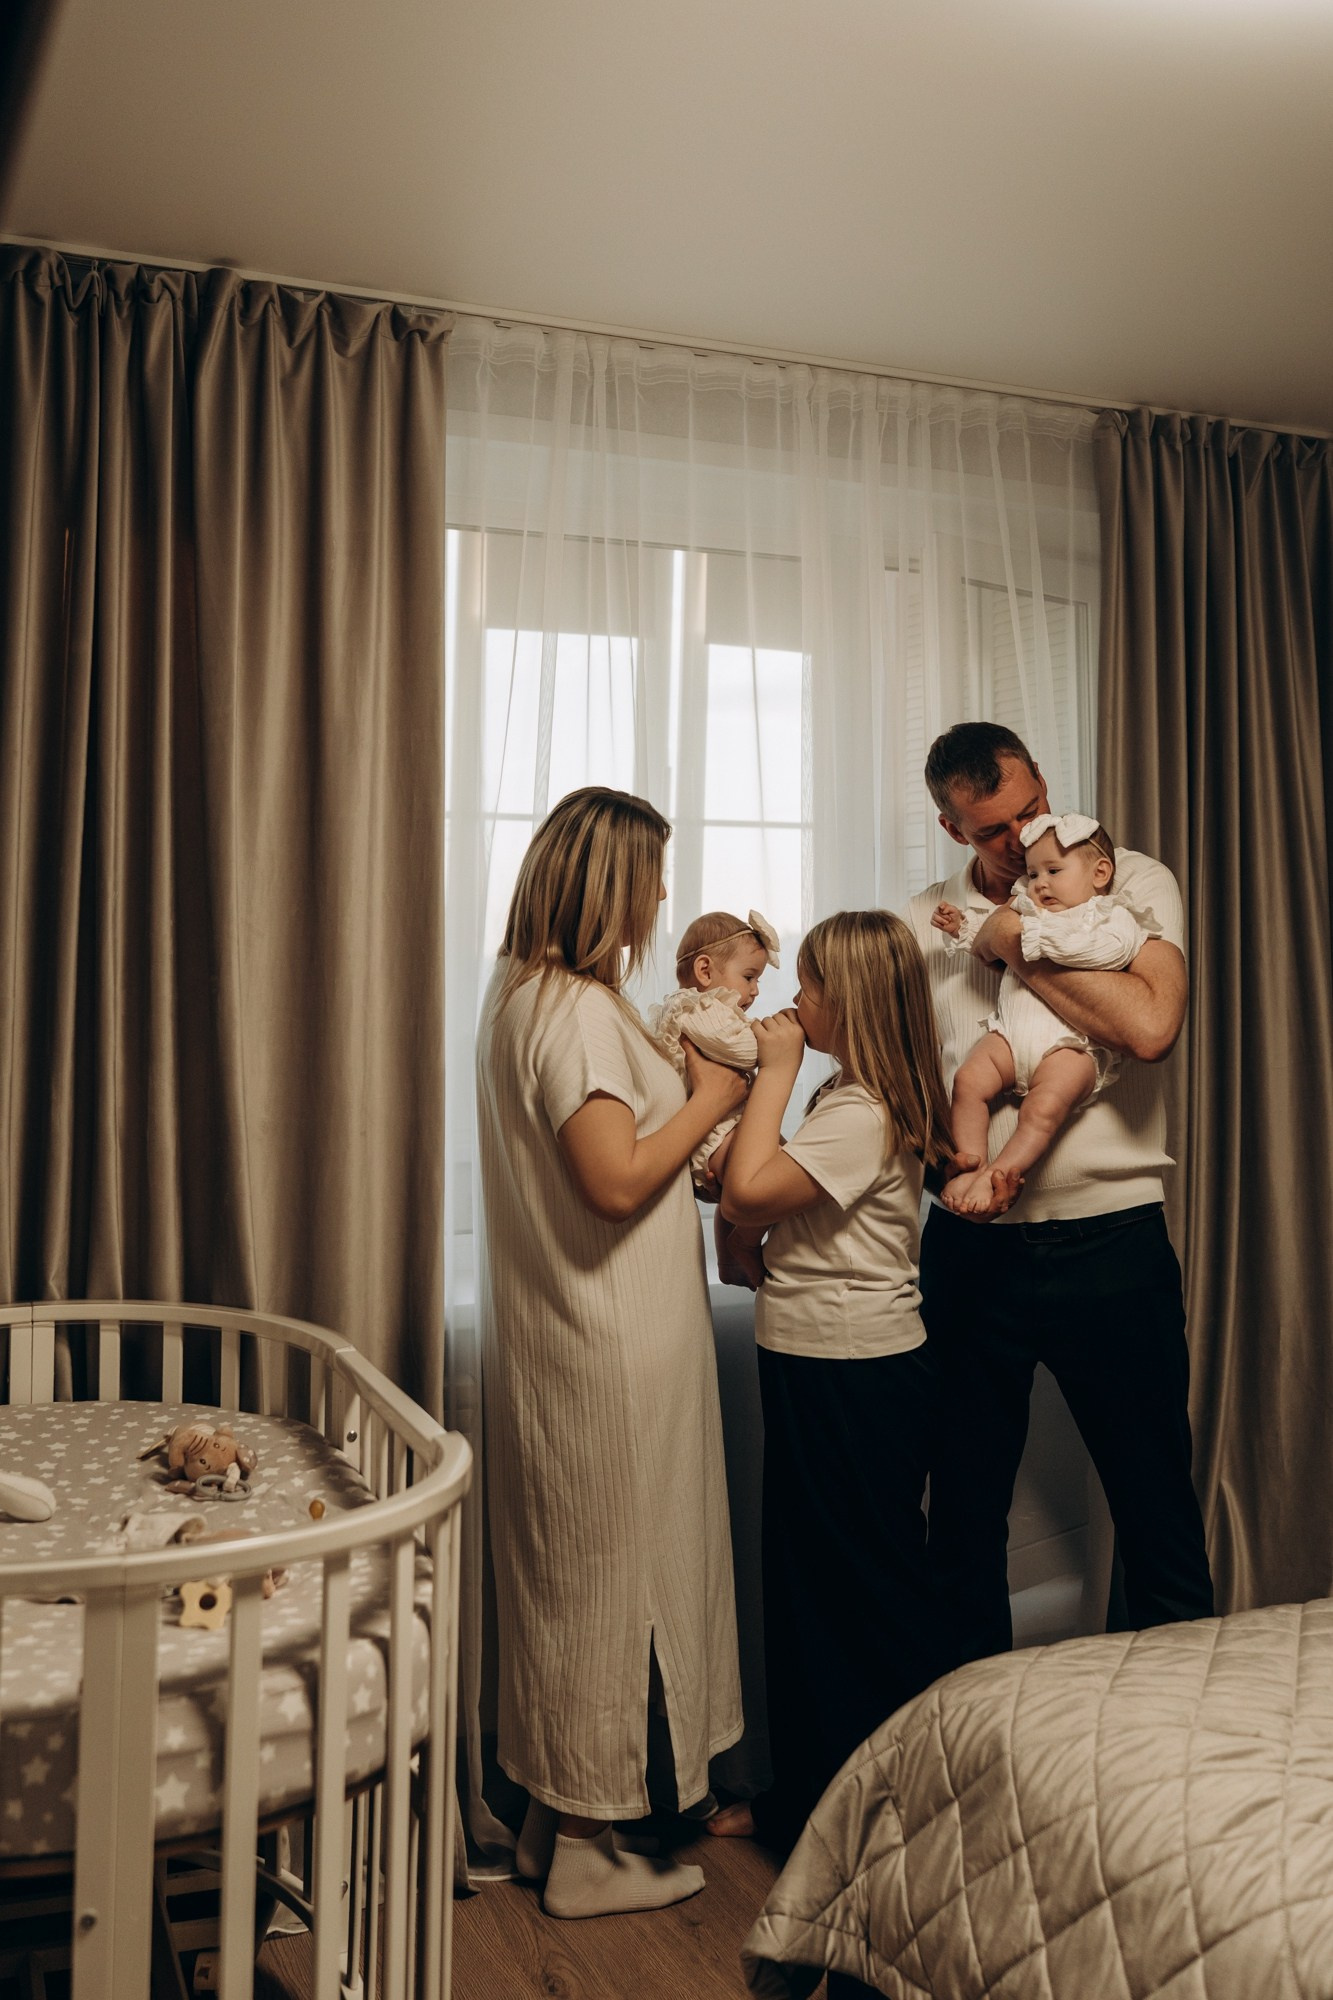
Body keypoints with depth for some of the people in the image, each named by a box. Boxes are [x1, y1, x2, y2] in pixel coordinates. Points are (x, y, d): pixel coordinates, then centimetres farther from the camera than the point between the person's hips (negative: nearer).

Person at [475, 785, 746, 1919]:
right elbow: (618, 1180, -25)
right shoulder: (580, 1010, -21)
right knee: (608, 1575, 3)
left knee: (565, 1571, 18)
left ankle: (555, 1819, 32)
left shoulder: (522, 992, 10)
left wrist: (675, 1068, 13)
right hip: (612, 1346, -10)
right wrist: (710, 1100, -13)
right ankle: (587, 1852, 18)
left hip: (557, 1329, 10)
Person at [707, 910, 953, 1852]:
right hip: (819, 1374, 10)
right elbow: (761, 1199, 14)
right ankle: (807, 1794, 31)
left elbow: (748, 1189, -25)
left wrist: (773, 1072, -18)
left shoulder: (863, 1115, -20)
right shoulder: (855, 1099, 11)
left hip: (860, 1384, -10)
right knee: (803, 1580, 17)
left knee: (867, 1591, 3)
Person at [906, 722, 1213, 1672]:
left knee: (1156, 1500, 8)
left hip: (1110, 1243, -3)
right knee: (966, 1505, 14)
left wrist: (1018, 945, -13)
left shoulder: (1133, 884, -2)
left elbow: (1149, 1025, -21)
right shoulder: (924, 923, 7)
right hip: (972, 1248, 3)